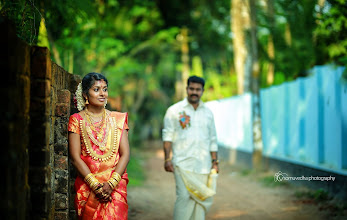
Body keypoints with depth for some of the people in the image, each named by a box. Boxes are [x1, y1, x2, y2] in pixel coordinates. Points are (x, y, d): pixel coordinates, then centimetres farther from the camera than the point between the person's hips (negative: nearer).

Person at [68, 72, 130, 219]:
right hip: (87, 186, -1)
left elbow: (125, 154, 5)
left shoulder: (118, 119, 12)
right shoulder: (77, 120, 6)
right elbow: (75, 158, -1)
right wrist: (95, 185, -11)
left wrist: (111, 184, -9)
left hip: (115, 185, 1)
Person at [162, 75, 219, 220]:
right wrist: (167, 159, -8)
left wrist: (215, 162, 11)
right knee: (184, 196, -14)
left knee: (203, 199, 1)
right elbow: (167, 136, 1)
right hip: (183, 163, -4)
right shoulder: (174, 110, 5)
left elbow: (213, 140, 19)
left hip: (203, 164, 4)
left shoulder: (207, 113, 16)